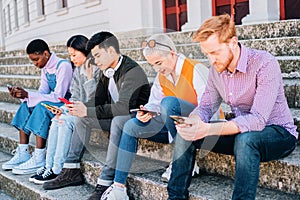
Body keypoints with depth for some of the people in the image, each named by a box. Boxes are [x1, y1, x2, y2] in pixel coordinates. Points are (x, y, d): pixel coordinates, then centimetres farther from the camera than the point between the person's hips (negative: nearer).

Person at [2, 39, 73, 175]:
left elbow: (58, 97, -24)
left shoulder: (63, 66, -18)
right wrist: (23, 95, -13)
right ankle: (23, 154, -6)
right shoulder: (45, 68, 10)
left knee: (42, 106, -31)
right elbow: (43, 93, 6)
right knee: (26, 106, -3)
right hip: (56, 104, 9)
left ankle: (38, 159, -28)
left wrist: (28, 95, -25)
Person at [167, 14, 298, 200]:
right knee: (185, 135, -8)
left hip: (279, 134, -6)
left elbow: (258, 119, -32)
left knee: (245, 138, -39)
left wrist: (208, 129, -42)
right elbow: (206, 107, 4)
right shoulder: (217, 69, -2)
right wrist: (191, 122, -21)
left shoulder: (265, 64, -24)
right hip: (241, 132, 6)